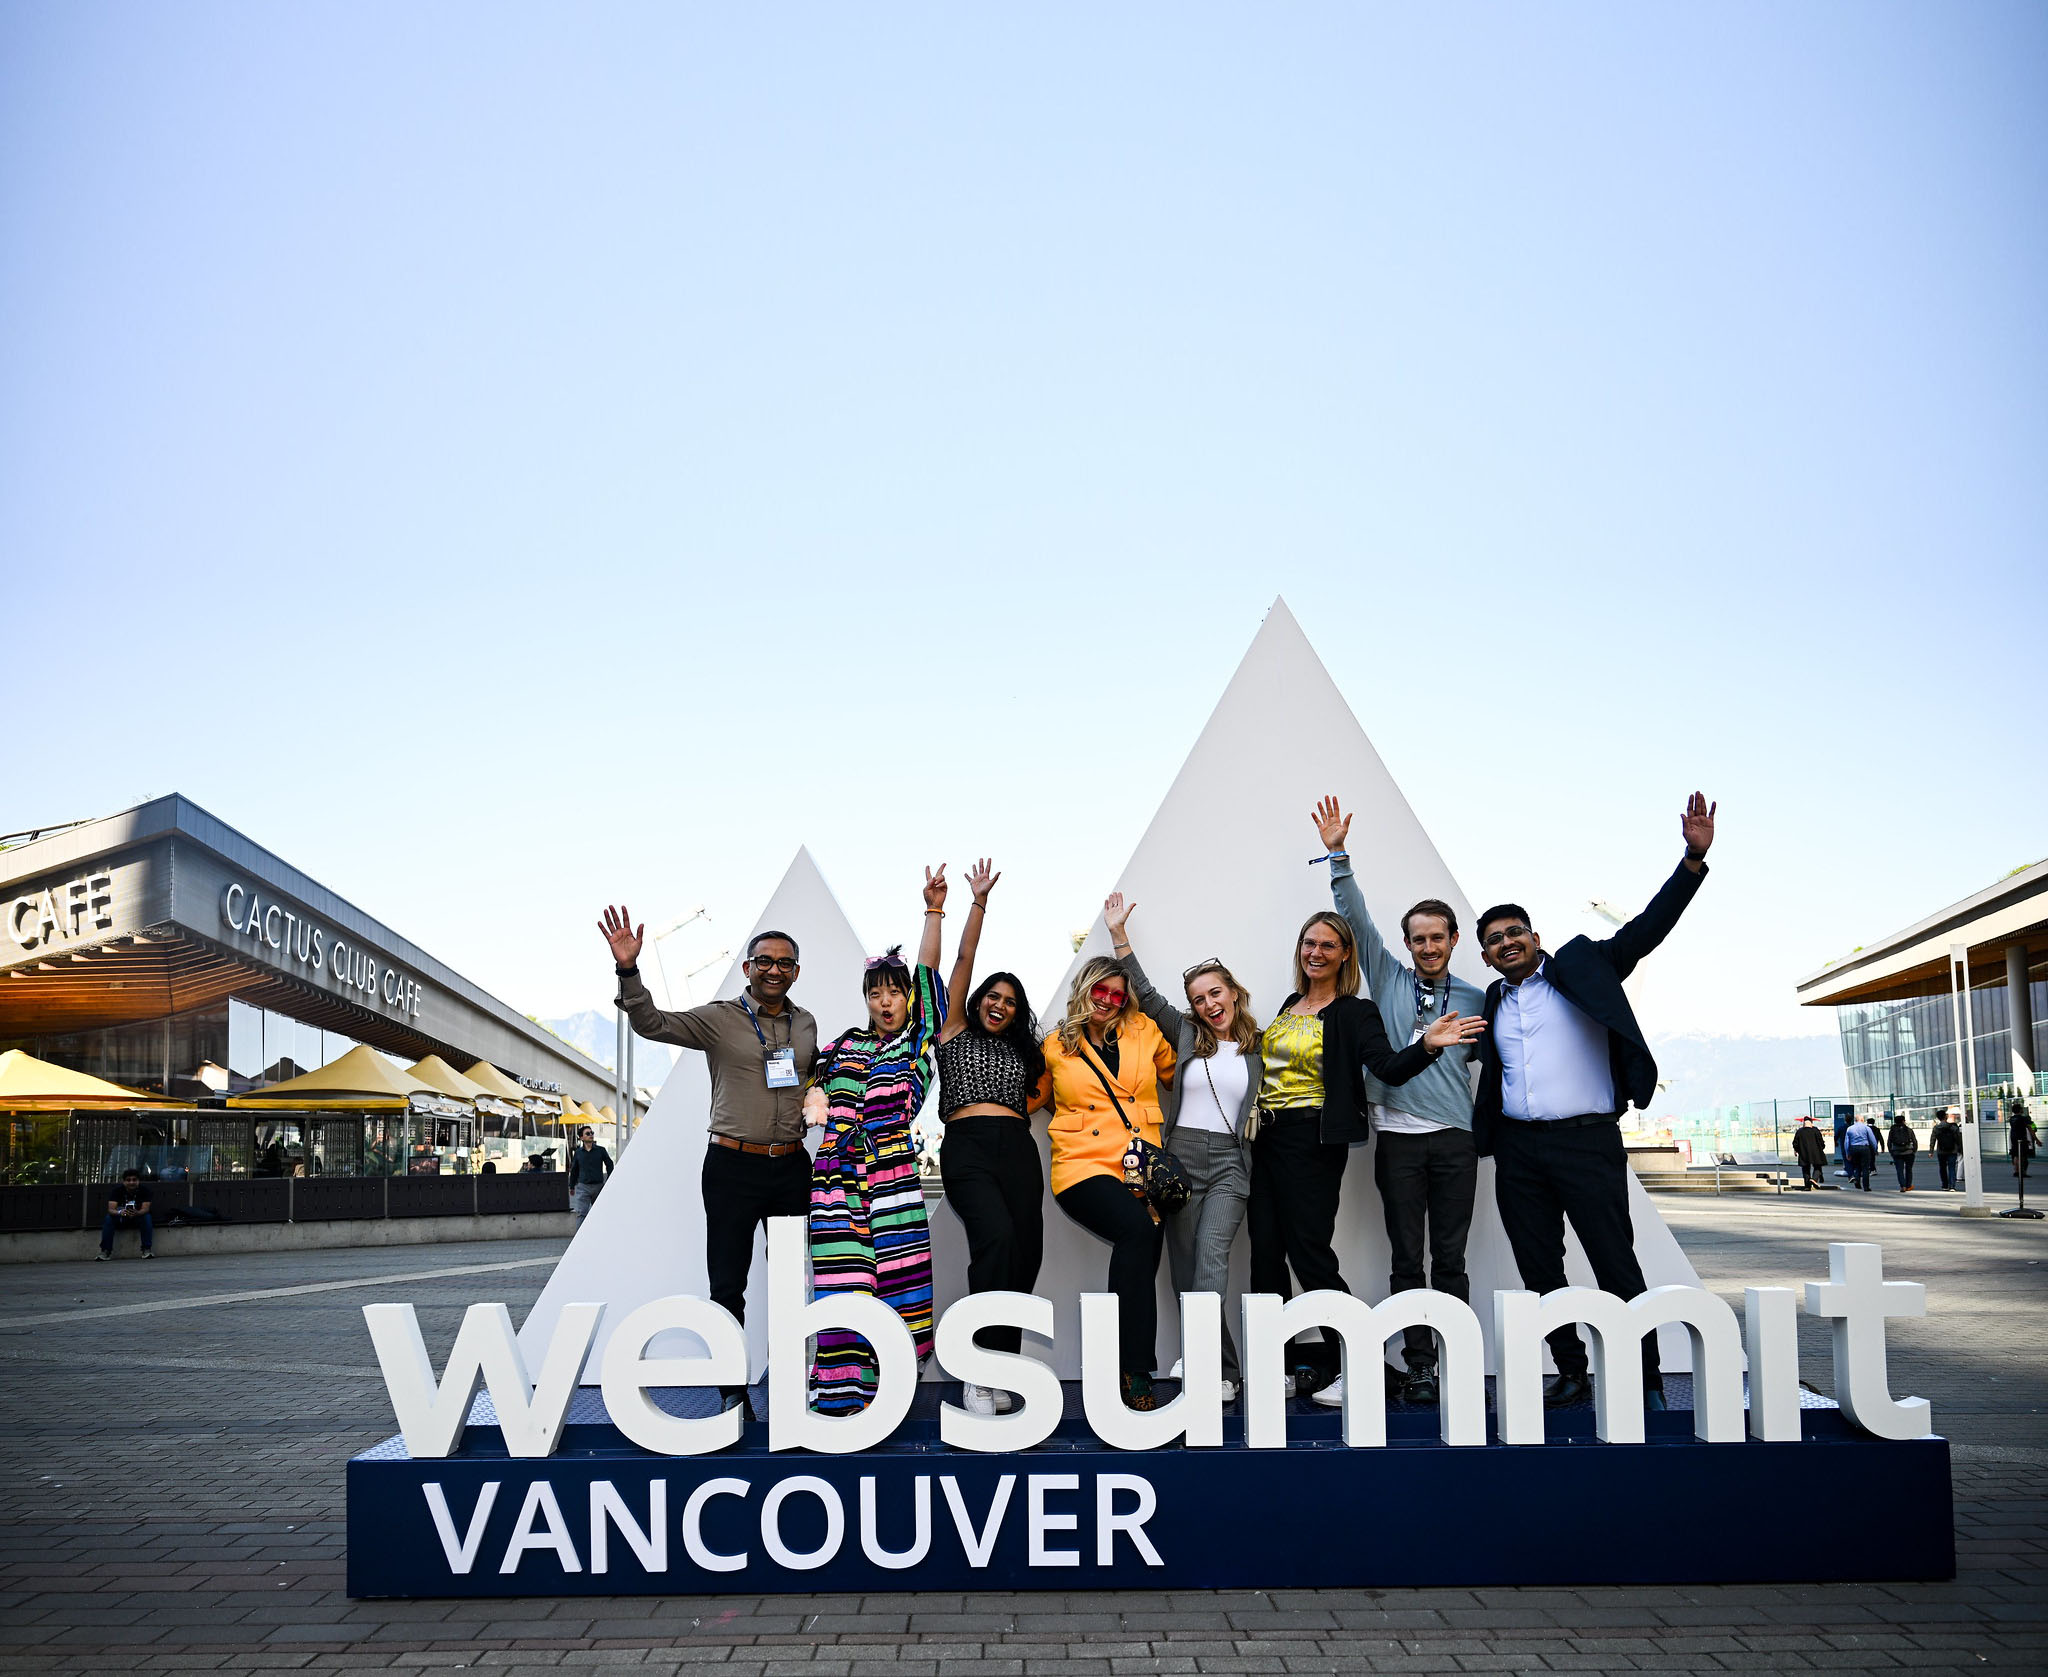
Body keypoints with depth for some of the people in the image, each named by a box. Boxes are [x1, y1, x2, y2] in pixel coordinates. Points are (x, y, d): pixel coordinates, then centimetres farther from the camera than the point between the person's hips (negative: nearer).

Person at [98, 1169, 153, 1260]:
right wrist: (120, 1212, -48)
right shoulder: (118, 1190, -14)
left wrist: (136, 1213, -48)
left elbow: (145, 1209, -24)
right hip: (121, 1218, 1)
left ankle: (147, 1250, -30)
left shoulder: (144, 1189, -16)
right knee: (108, 1218, -27)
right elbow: (110, 1209, -24)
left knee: (147, 1218, -32)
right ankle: (105, 1252, -27)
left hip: (138, 1216, -1)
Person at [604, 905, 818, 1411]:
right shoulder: (719, 1019, -3)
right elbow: (652, 1023, -15)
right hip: (733, 1166, -4)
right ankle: (733, 1390, 10)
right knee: (727, 1286, 1)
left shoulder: (806, 1024, 10)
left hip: (791, 1166, 4)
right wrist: (628, 970, -29)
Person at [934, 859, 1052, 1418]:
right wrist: (979, 901, 8)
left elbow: (1047, 1089, 28)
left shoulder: (1023, 1049, 26)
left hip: (1018, 1151, 5)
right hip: (967, 1148, -5)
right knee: (997, 1240, -27)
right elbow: (964, 961, 10)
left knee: (1024, 1257, -8)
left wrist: (1029, 1106, 10)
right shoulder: (956, 1032, 15)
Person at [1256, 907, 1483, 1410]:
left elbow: (1389, 1068, -18)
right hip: (1267, 1139, 7)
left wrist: (1427, 1045, -34)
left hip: (1314, 1141, -7)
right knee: (1265, 1253, 5)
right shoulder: (1289, 1006, 15)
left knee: (1309, 1252, -7)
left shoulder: (1355, 1013, -4)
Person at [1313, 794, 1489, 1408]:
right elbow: (1357, 918, 3)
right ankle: (1418, 1366, 6)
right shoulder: (1388, 978, 9)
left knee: (1450, 1257, 2)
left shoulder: (1475, 999, 10)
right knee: (1407, 1258, 2)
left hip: (1455, 1134, 0)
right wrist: (1338, 856, -3)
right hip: (1398, 1133, 0)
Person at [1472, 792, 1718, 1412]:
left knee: (1616, 1267, -5)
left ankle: (1645, 1383, 4)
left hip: (1586, 1142, -5)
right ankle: (1572, 1375, 18)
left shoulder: (1583, 969, 4)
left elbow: (1647, 928, -4)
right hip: (1518, 1150, 5)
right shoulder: (1494, 1002, 16)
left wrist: (1694, 858, -14)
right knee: (1540, 1272, 7)